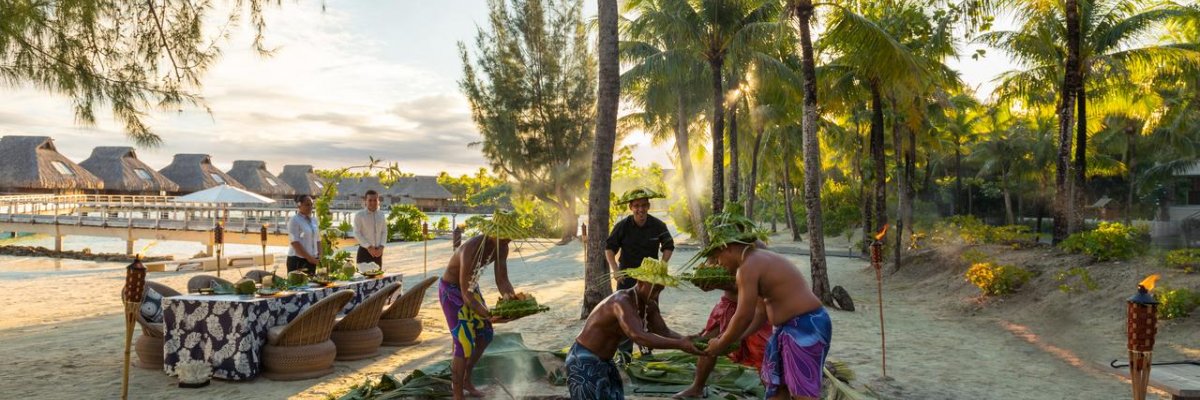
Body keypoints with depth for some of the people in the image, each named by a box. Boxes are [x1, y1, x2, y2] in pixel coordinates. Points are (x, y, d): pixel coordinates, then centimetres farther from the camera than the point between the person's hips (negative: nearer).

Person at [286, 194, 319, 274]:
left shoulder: (314, 220, 12)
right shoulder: (294, 220, -7)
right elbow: (295, 242, -15)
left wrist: (319, 255, 3)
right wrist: (308, 257, -19)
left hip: (312, 260, 6)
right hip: (297, 260, -6)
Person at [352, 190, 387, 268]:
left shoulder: (381, 215, 8)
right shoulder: (359, 215, -5)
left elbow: (384, 232, 8)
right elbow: (357, 233, -9)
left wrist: (381, 247, -7)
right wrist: (368, 247, -16)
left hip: (378, 252, 4)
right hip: (364, 251, -4)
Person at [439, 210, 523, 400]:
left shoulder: (501, 248, -14)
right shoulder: (471, 249, -37)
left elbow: (502, 279, -10)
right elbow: (465, 294, -36)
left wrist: (511, 297, -32)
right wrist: (488, 315, -46)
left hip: (470, 286, 8)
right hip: (452, 290, -8)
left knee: (485, 334, 14)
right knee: (464, 344, -13)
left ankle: (466, 380, 32)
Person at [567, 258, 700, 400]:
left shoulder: (649, 305, 0)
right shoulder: (621, 302, -30)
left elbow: (664, 332, 4)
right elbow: (639, 337, -42)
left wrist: (686, 340, -16)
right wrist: (680, 345, -43)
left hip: (604, 362, 10)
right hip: (584, 362, -10)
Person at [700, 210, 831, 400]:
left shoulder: (748, 267, -17)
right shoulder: (758, 259, 14)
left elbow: (743, 316, -17)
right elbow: (762, 308, 19)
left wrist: (720, 344, -3)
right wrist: (738, 337, 20)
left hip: (806, 327, -11)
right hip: (790, 327, 11)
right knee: (776, 384, 19)